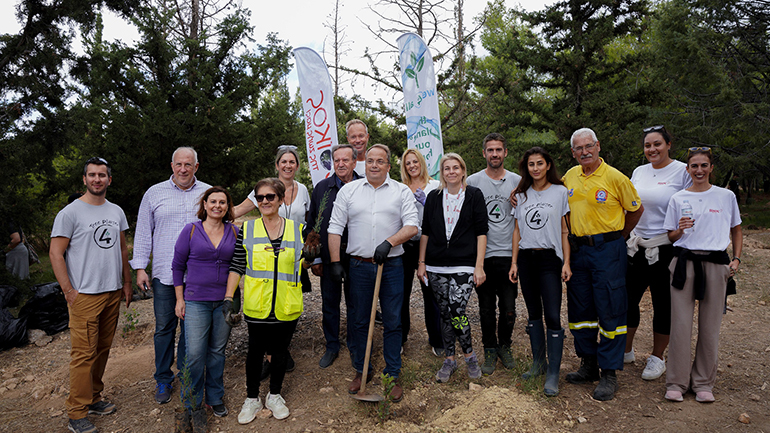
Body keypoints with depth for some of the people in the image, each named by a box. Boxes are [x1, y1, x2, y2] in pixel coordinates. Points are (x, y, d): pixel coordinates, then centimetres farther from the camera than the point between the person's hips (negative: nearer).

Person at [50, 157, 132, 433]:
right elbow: (56, 253, -8)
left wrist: (127, 282, 15)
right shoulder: (70, 212, -7)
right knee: (84, 354, -5)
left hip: (113, 293, 6)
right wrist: (69, 291, -12)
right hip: (84, 295, -6)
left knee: (103, 349, 13)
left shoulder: (116, 212, 11)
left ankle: (93, 398, 28)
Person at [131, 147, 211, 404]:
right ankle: (163, 379, 22)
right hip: (164, 274, 0)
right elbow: (143, 233, 8)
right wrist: (140, 267, 2)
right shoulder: (154, 193, 6)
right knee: (164, 327, 7)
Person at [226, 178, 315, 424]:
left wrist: (310, 256, -8)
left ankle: (274, 395, 34)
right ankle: (252, 399, 30)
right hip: (257, 306, -1)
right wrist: (229, 298, -5)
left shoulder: (297, 229, 3)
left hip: (287, 307, 1)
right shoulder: (247, 230, 0)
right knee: (255, 351, 11)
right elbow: (236, 267, 1)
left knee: (280, 350, 14)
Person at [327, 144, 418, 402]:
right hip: (359, 266, 1)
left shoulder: (402, 192, 5)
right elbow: (335, 228, 6)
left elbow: (411, 226, -4)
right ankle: (362, 371, 26)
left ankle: (393, 375, 18)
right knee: (360, 321, 10)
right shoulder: (348, 190, 8)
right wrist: (335, 262, -2)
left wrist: (389, 242, -19)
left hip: (392, 265, -1)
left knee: (393, 322, 5)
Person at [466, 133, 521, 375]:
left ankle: (504, 346, 27)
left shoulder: (517, 181, 6)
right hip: (483, 254, -1)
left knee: (508, 308, 4)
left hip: (509, 254, 1)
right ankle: (490, 350, 24)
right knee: (486, 308, 7)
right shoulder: (472, 181, 2)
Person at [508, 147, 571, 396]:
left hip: (550, 258, -4)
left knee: (553, 316, -8)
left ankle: (553, 375, 0)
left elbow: (564, 231, 1)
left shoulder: (560, 192, 1)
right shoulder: (521, 195, 10)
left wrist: (566, 262, -6)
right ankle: (538, 363, 24)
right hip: (526, 258, 4)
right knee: (534, 314, 12)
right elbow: (517, 231, 12)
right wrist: (514, 262, 7)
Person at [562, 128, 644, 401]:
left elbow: (636, 209, 5)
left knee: (610, 311, -2)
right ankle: (588, 365, 26)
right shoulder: (570, 176, 7)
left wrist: (619, 236, 11)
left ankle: (609, 373, 8)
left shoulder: (614, 177, -7)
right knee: (580, 309, 11)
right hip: (578, 249, 5)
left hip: (607, 249, -5)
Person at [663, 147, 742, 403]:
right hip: (684, 263, 0)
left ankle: (703, 382, 19)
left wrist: (736, 259, 3)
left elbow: (736, 231, 16)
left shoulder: (726, 196, 8)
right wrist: (680, 230, -10)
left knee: (710, 327, 4)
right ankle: (676, 382, 9)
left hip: (716, 264, 0)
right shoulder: (678, 199, 8)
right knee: (681, 325, -3)